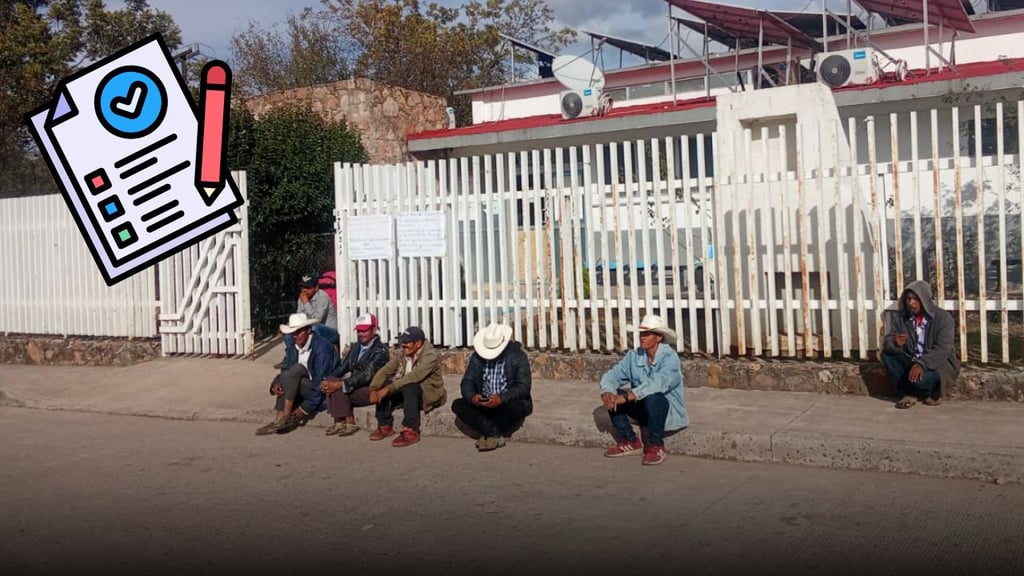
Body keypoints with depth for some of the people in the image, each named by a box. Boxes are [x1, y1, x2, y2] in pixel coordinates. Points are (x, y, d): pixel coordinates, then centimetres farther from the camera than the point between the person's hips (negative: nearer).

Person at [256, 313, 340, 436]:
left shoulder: (322, 347, -16)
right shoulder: (292, 348, 6)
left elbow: (320, 381, -20)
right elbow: (285, 371, 3)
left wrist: (305, 408, -21)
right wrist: (276, 384, -21)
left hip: (322, 394, -7)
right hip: (303, 392, 7)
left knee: (296, 369, -28)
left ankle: (283, 418, -27)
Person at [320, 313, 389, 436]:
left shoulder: (380, 350, -14)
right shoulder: (355, 347, 12)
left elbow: (366, 375, -24)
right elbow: (342, 368, 6)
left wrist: (341, 384, -31)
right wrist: (328, 381, -13)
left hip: (372, 390, -7)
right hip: (355, 386, 7)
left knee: (339, 389, -26)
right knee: (331, 382, -16)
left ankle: (350, 424, -11)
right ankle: (339, 423, -15)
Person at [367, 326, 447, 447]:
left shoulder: (430, 356, -20)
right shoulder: (403, 355, 2)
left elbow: (414, 376, -33)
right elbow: (385, 371, -4)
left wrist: (388, 389, -38)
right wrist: (374, 389, -22)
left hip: (428, 394, -7)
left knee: (409, 386, -36)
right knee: (382, 385, -13)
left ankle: (411, 431, -35)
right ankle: (385, 425, -5)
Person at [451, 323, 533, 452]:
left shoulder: (518, 356, -10)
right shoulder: (477, 356, 2)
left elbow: (524, 386, -17)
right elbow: (467, 381, 0)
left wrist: (502, 398, -34)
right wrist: (471, 397, -24)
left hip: (509, 404, -4)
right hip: (483, 404, 4)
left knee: (518, 407, -37)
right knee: (457, 405, -18)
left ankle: (489, 434, -16)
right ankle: (496, 435, -25)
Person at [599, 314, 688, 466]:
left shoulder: (669, 357, -20)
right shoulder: (634, 356, -2)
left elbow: (658, 383, -36)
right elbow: (613, 375, -8)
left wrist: (627, 397, -43)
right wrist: (607, 392, -31)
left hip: (669, 409, -6)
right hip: (643, 408, 6)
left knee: (651, 397, -37)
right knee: (613, 396, -13)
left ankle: (656, 446, -17)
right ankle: (630, 442, 1)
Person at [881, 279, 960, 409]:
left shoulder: (943, 317, -15)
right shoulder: (902, 317, -1)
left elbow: (942, 350, -24)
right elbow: (887, 341, -7)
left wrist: (921, 364, -39)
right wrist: (895, 343, -33)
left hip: (939, 365, -5)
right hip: (912, 362, 6)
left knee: (919, 379, -35)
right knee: (887, 354, -16)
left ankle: (933, 393, 2)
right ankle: (907, 393, -9)